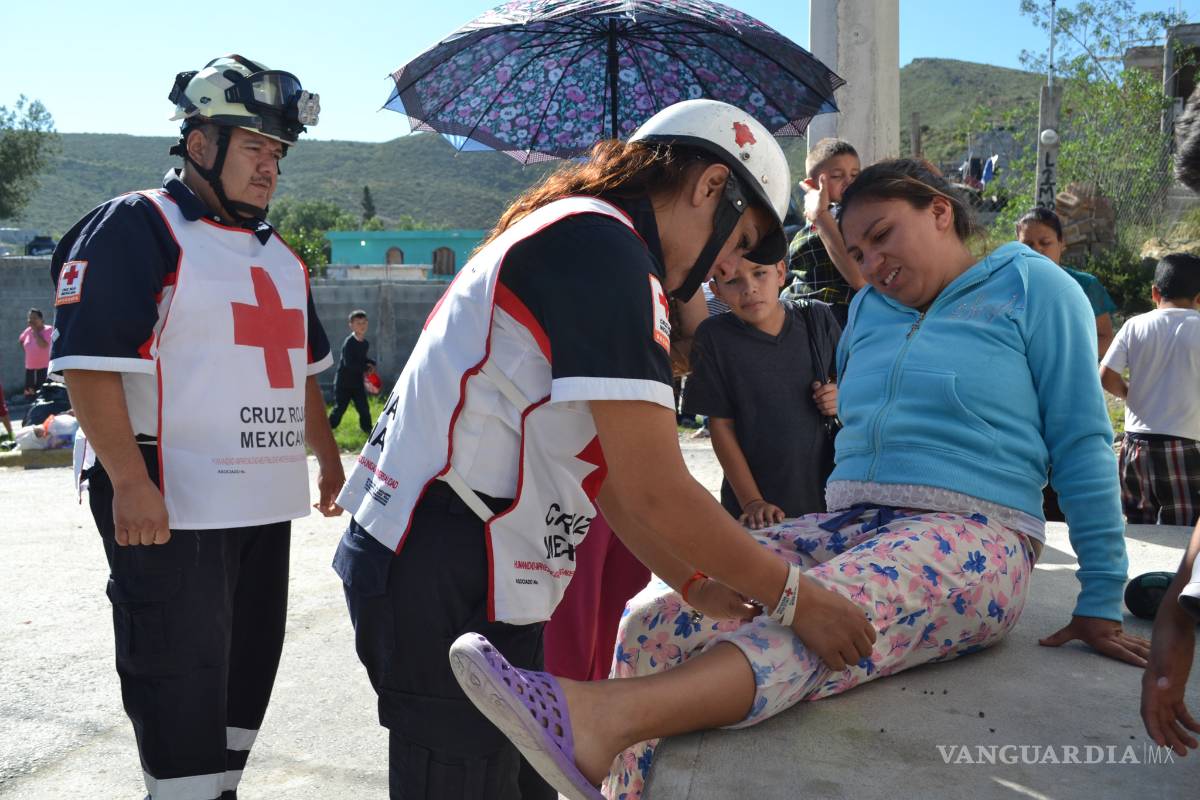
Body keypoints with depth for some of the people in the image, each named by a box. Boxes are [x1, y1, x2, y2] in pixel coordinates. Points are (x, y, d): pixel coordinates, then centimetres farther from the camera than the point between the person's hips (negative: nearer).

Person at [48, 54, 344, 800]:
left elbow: (303, 368, 24)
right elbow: (88, 362, -17)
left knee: (250, 666, 17)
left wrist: (328, 458, 21)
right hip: (169, 504, -8)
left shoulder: (279, 256, 17)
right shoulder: (134, 228, -9)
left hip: (261, 501, 8)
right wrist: (129, 480, -23)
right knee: (180, 680, 0)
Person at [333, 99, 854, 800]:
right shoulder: (603, 243, -15)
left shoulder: (574, 238, 18)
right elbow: (657, 493, -18)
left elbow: (612, 477, 18)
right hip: (445, 579, -10)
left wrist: (698, 586, 16)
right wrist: (794, 596, -7)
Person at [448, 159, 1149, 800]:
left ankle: (603, 720, -60)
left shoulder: (1030, 285, 6)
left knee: (817, 624, -40)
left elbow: (1081, 444, 2)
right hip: (848, 527, 6)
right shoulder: (868, 308, 22)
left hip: (972, 540, -5)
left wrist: (1102, 603, 0)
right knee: (662, 615, -21)